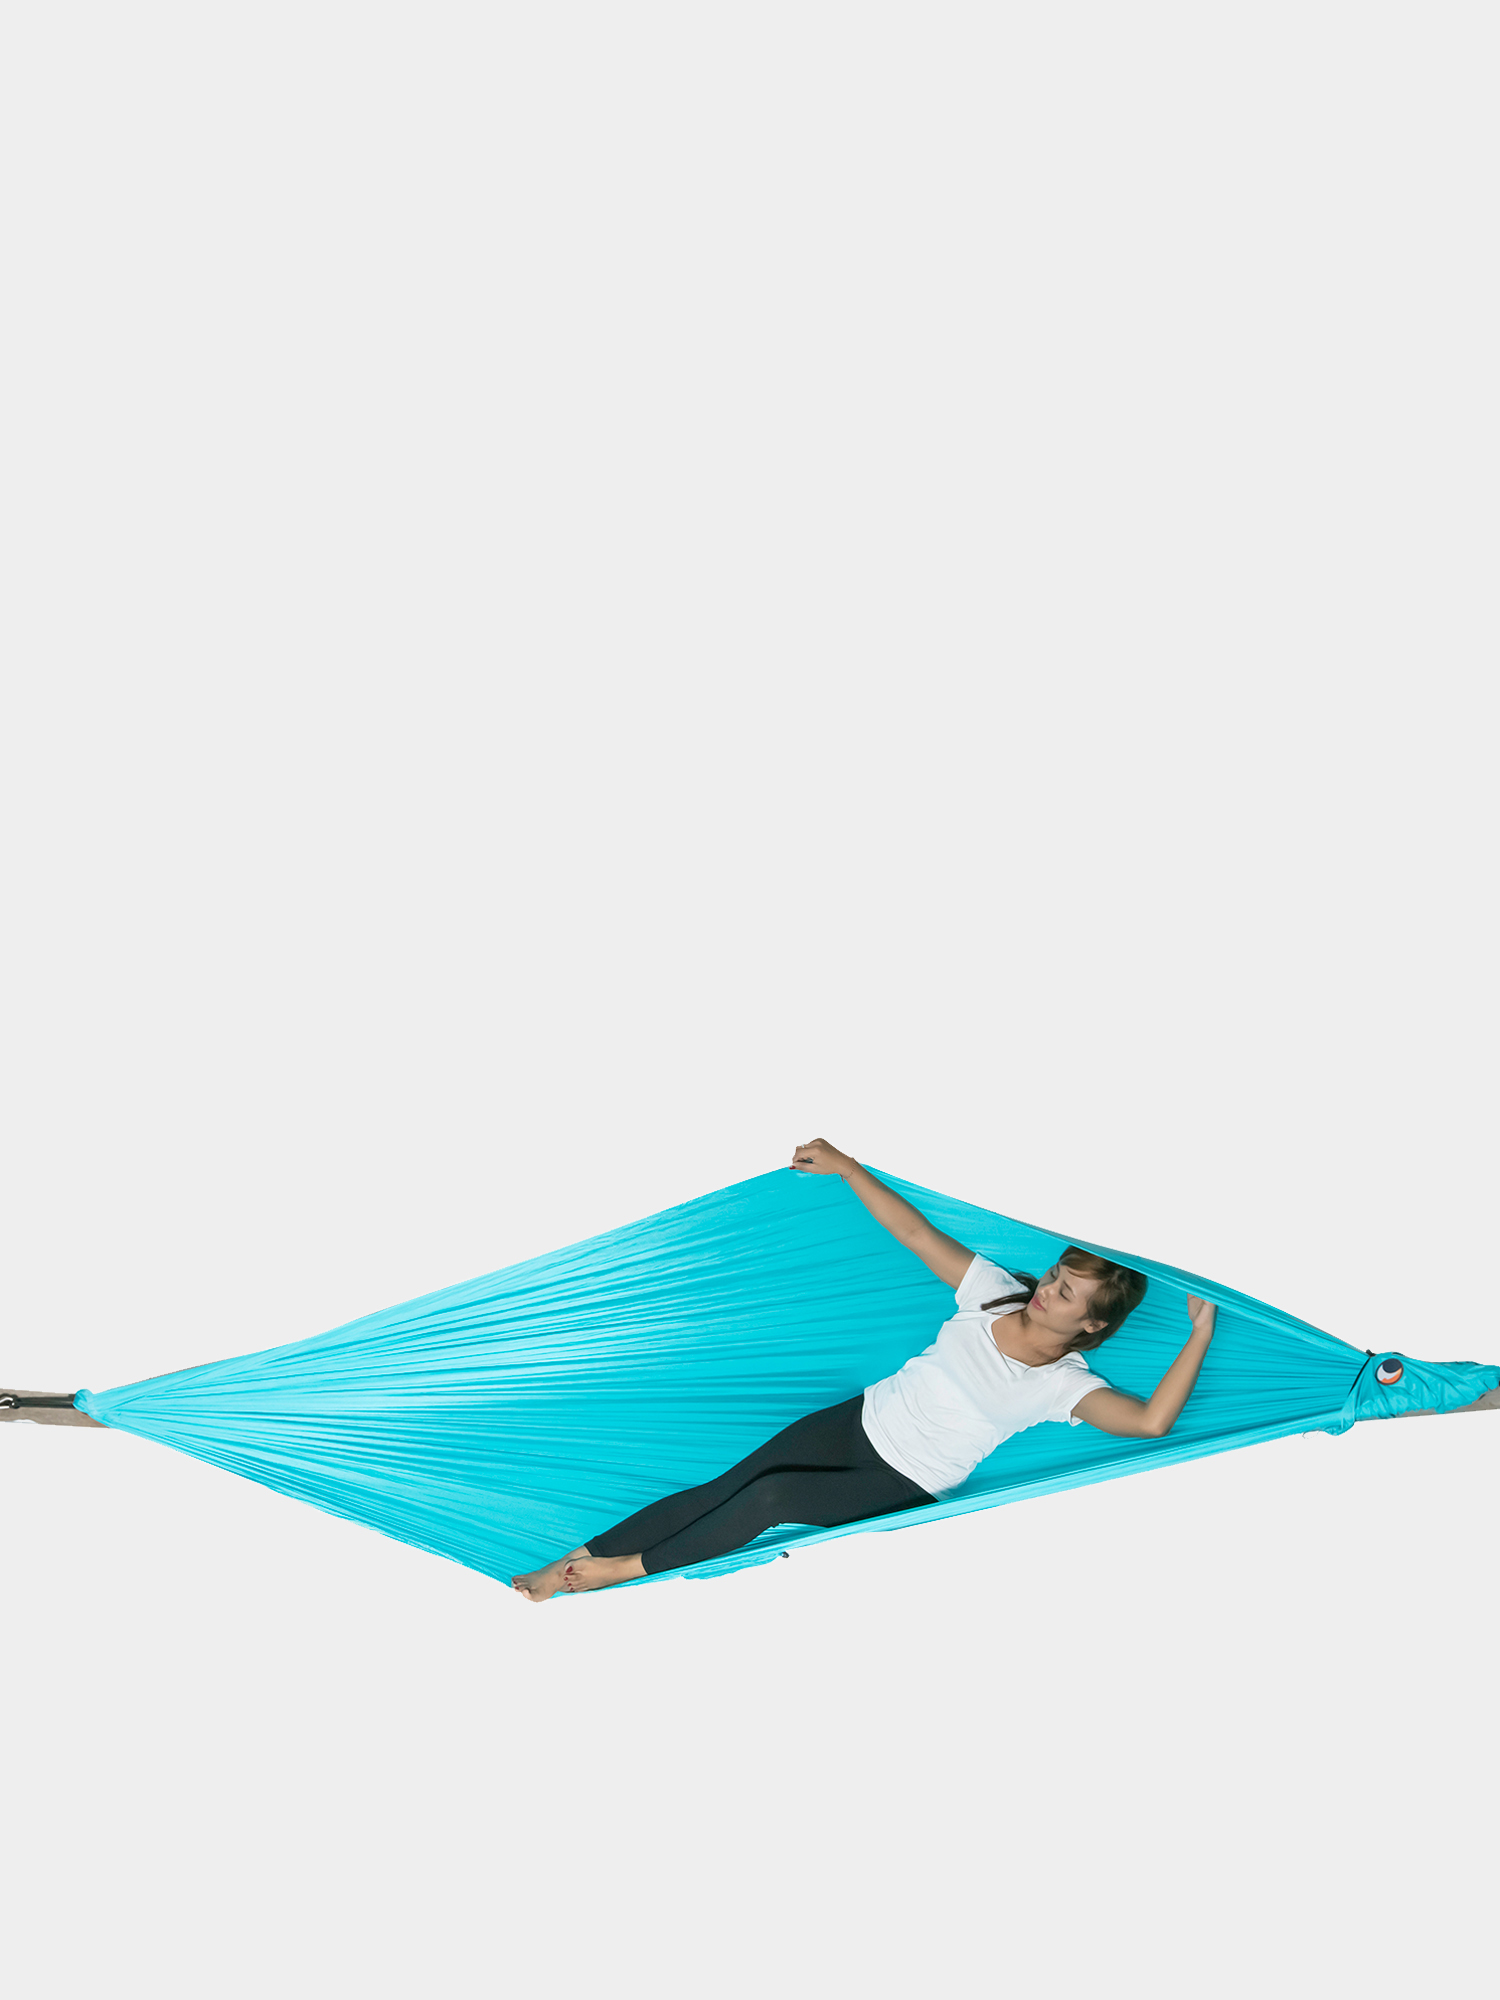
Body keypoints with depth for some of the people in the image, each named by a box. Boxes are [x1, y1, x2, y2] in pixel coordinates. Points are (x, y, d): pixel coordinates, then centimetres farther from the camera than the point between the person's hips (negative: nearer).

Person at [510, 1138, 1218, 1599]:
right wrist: (845, 1166, -1)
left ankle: (629, 1569, -10)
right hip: (861, 1421, 4)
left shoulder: (1064, 1384, -11)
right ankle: (569, 1566, -7)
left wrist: (1200, 1338, -29)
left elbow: (1150, 1421, -26)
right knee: (724, 1487, -10)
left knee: (774, 1497, -26)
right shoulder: (998, 1292, -1)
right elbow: (915, 1232, 1)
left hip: (908, 1486, -4)